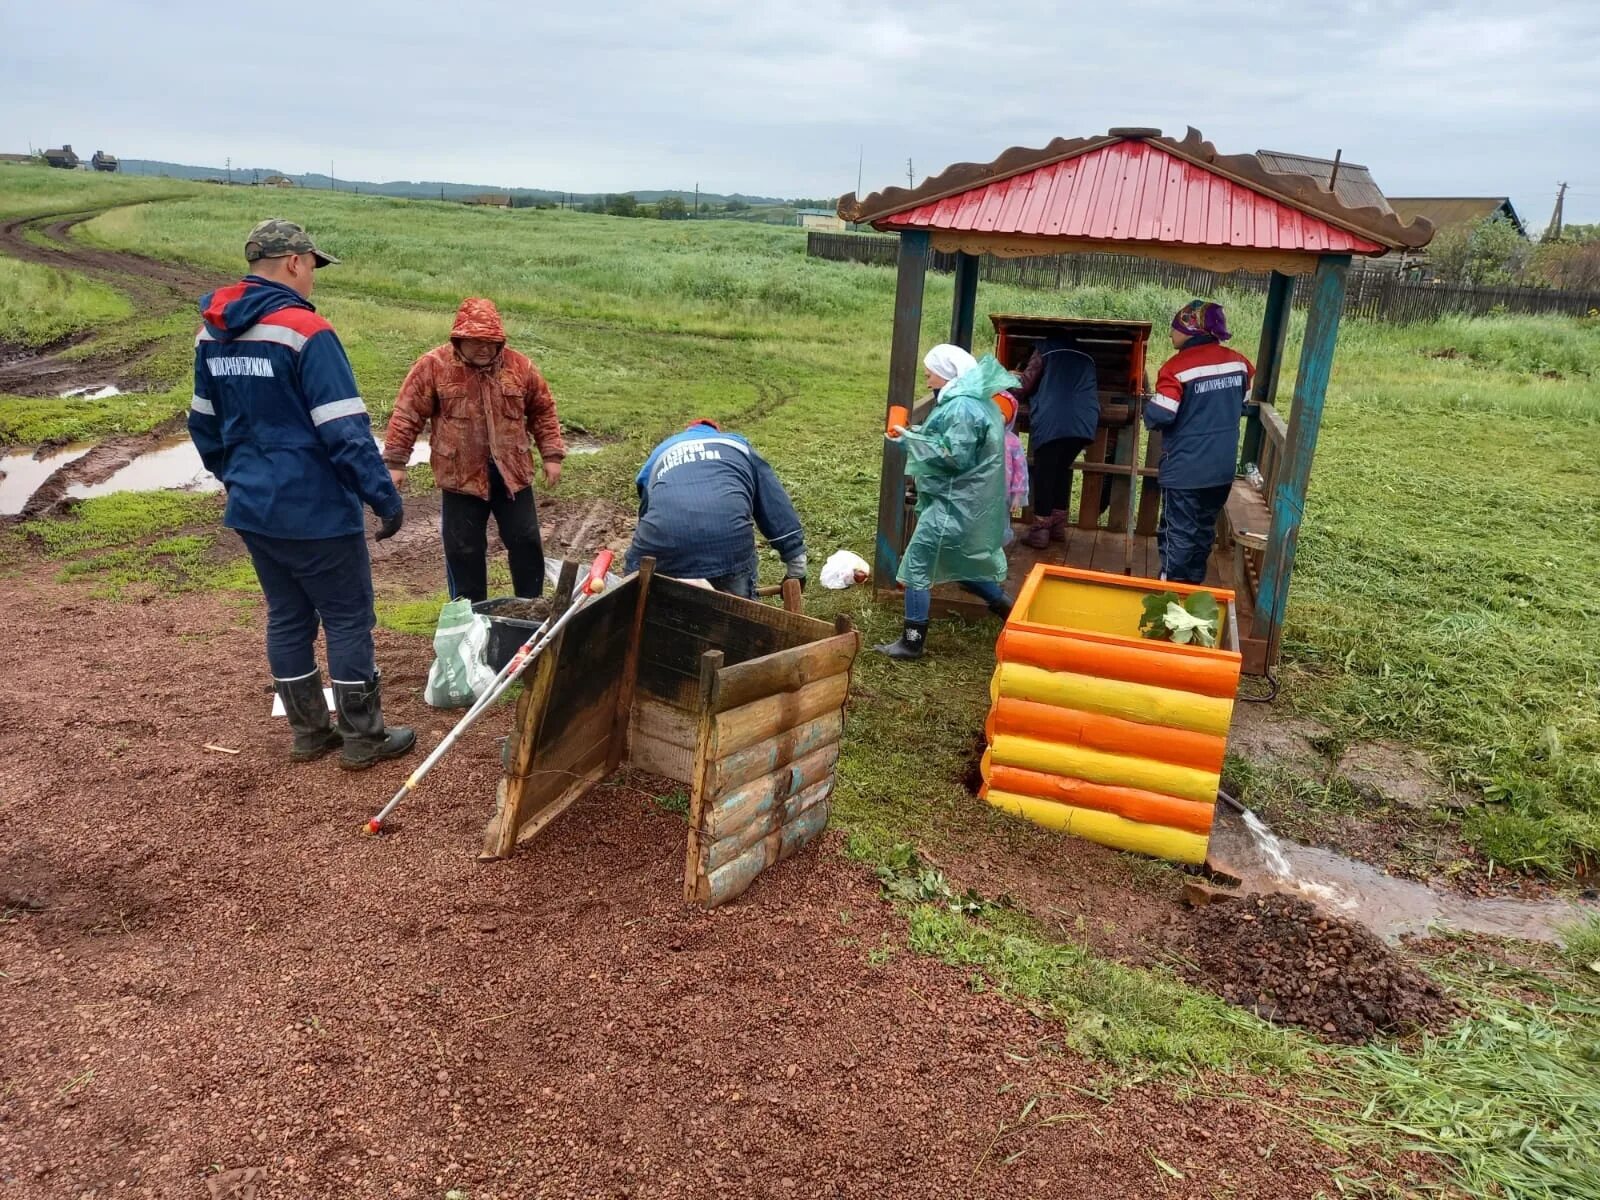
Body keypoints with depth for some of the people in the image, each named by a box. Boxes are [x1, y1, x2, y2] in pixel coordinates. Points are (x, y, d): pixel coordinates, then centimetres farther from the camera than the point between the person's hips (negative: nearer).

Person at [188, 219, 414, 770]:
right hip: (315, 511, -8)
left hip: (251, 509, 8)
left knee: (287, 618, 16)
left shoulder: (212, 333, 7)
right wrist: (385, 497, -16)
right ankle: (363, 739, 14)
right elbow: (345, 431, -21)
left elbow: (204, 424, 16)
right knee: (349, 620, 5)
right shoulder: (305, 330, -18)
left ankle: (308, 732, 27)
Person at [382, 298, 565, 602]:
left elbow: (542, 411, 10)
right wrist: (395, 462, -8)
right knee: (464, 549, 5)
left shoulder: (519, 365, 1)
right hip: (461, 475, -2)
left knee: (526, 542, 8)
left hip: (512, 472, 2)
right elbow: (407, 415, -5)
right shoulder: (433, 366, -7)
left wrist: (552, 455, 5)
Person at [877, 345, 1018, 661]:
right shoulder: (977, 399, 13)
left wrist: (911, 438, -16)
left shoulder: (962, 407, -20)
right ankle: (1006, 608, 30)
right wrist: (916, 434, 6)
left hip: (954, 504, -10)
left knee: (917, 565, -4)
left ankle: (913, 641, 2)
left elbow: (954, 456, -24)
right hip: (966, 502, 10)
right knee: (958, 562, 23)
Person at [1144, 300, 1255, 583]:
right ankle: (1193, 584, 29)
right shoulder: (1239, 362, 3)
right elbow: (1246, 405, 15)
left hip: (1185, 468, -6)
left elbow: (1160, 416, -21)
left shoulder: (1178, 367, -17)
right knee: (1204, 528, 18)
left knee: (1178, 532, 3)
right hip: (1223, 467, 6)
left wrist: (1149, 409, 0)